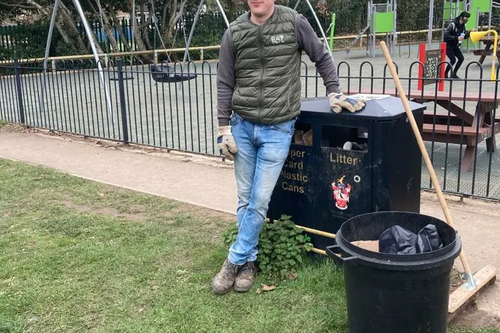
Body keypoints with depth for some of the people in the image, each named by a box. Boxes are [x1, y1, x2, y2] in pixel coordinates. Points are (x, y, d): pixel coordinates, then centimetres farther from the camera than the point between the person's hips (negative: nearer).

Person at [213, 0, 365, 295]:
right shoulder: (234, 33, 1)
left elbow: (322, 58, 9)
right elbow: (225, 84, 4)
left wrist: (334, 92, 2)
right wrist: (224, 129, 0)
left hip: (278, 129, -2)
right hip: (242, 126, 3)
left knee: (260, 200, -3)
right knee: (245, 200, 9)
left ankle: (235, 261, 14)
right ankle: (249, 262, 24)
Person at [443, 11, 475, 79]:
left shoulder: (463, 25, 2)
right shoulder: (453, 25, -23)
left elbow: (464, 36, 8)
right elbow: (446, 36, -29)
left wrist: (470, 32, -11)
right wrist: (457, 38, -33)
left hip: (455, 46, 8)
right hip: (448, 46, -8)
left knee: (461, 58, -1)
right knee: (453, 60, -18)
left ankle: (453, 74, 13)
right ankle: (445, 74, 1)